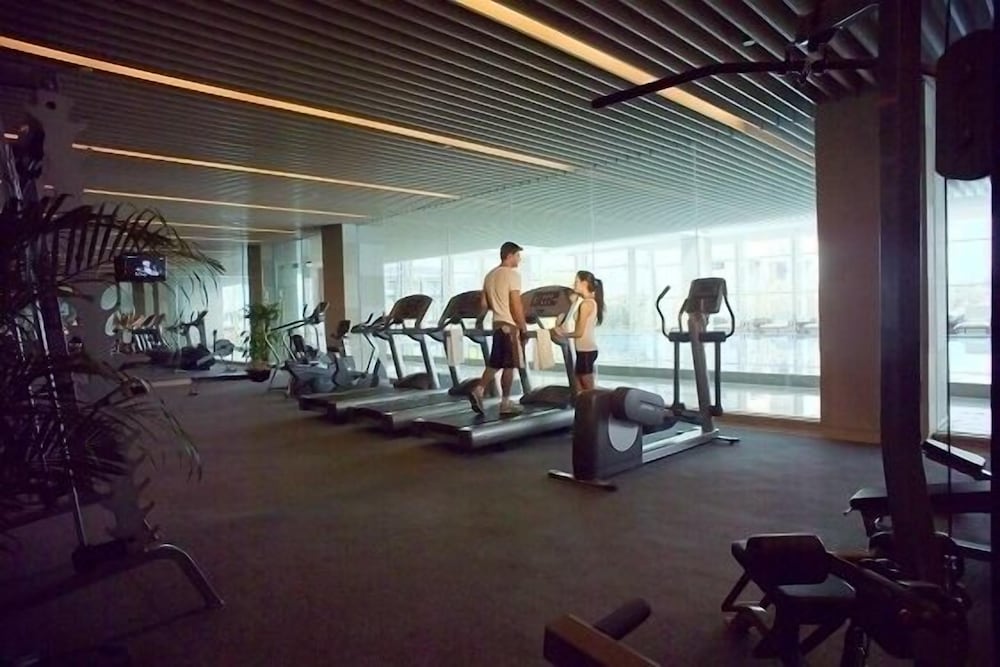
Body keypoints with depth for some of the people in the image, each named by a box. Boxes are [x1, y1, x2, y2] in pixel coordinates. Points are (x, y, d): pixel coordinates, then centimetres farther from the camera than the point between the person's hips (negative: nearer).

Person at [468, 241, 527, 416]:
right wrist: (523, 327, -12)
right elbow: (516, 305, -18)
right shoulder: (512, 274, -13)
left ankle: (478, 390, -1)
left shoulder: (490, 275, 12)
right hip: (510, 325, -8)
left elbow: (484, 304, 14)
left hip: (497, 324, 8)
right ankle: (505, 403, 7)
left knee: (495, 363, 13)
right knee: (509, 365, 0)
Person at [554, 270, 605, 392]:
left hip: (586, 350, -10)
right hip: (586, 349, 10)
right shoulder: (592, 302, 14)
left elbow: (579, 332, -16)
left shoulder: (586, 303, -15)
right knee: (577, 385, 13)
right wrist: (565, 332, 8)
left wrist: (563, 334, -2)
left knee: (588, 389, -3)